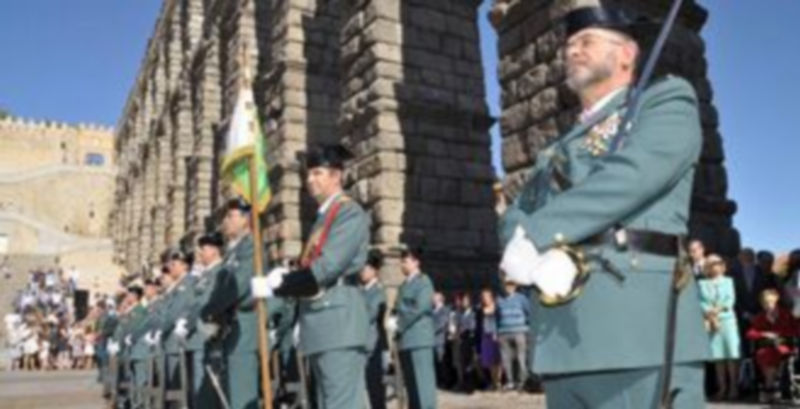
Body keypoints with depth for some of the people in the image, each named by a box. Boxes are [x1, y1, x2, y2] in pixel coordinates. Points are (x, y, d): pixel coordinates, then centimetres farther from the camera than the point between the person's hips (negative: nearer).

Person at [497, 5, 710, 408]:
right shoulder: (559, 149, 27)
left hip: (640, 331, -5)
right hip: (562, 343, 6)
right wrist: (545, 257, -10)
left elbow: (634, 173, -10)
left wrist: (539, 232, -8)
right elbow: (515, 218, 13)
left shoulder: (667, 98, 11)